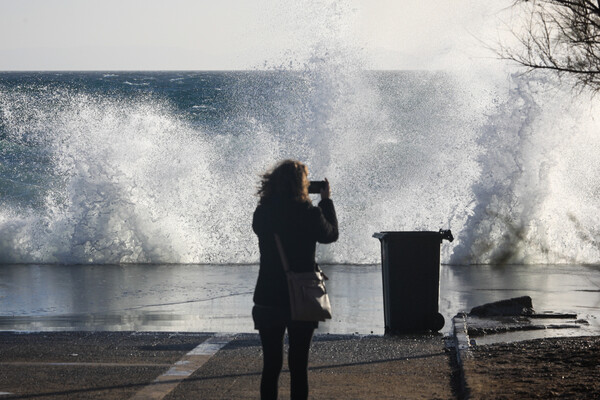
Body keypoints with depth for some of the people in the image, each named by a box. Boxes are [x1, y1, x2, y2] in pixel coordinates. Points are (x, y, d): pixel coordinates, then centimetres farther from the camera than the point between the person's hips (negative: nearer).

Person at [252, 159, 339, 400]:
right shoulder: (308, 213, -13)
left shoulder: (262, 214, -5)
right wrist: (326, 200, 15)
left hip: (267, 301, 2)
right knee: (299, 366, 7)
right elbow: (331, 234, 5)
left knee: (271, 364, 9)